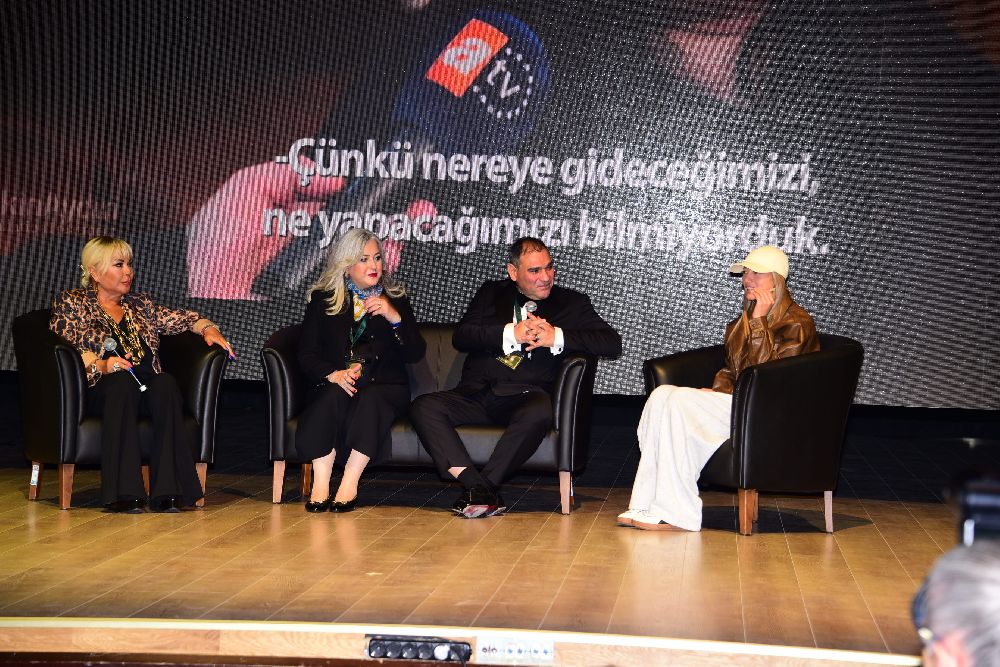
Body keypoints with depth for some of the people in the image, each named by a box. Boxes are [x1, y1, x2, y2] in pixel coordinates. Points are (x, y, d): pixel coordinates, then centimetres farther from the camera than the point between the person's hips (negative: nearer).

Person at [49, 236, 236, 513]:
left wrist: (208, 328, 5)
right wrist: (100, 366, -17)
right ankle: (124, 492, -44)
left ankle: (168, 492, -40)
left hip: (148, 390, 4)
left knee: (166, 382, -32)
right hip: (97, 392, -3)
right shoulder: (71, 303, 14)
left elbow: (182, 318, 26)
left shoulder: (139, 305, 29)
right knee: (122, 380, -38)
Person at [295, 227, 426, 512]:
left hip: (385, 388, 0)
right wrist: (335, 375, -16)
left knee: (370, 399, -34)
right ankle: (320, 484, -38)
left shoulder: (396, 299, 14)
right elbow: (306, 355, 3)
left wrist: (395, 318, -11)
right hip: (334, 385, 0)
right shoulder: (322, 299, 12)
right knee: (334, 394, -34)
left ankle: (349, 485, -36)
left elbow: (416, 353, 4)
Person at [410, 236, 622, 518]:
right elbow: (460, 337, 3)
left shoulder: (571, 303, 13)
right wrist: (511, 334, -9)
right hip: (477, 394, 3)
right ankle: (479, 487, -35)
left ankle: (482, 488, -28)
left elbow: (612, 343, -1)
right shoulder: (491, 293, 19)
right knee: (425, 406, -24)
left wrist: (557, 337, -11)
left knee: (539, 413, -38)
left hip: (524, 396, -2)